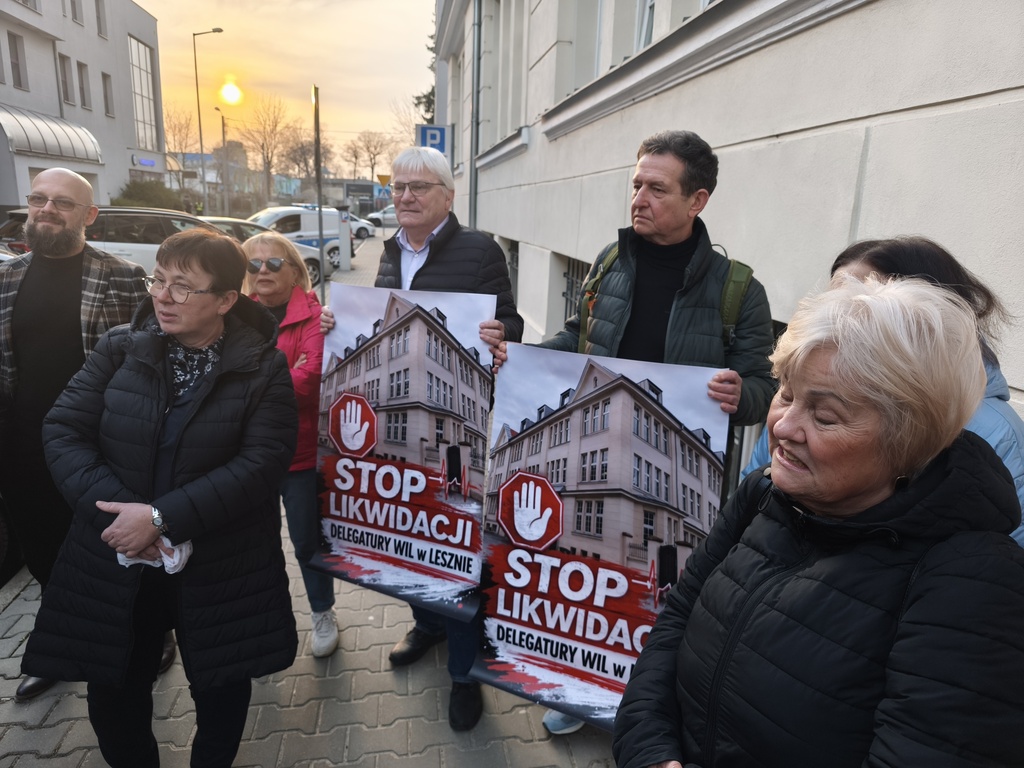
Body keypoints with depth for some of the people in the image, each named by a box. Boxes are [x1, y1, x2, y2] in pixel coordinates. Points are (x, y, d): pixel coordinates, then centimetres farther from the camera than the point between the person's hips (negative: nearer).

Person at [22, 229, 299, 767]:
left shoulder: (263, 369, -10)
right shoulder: (119, 348, -1)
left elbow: (264, 463, -17)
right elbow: (62, 430, -4)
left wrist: (162, 516, -23)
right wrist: (116, 508, -19)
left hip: (220, 570, -2)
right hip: (116, 561, 3)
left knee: (221, 690, 14)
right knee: (113, 691, 17)